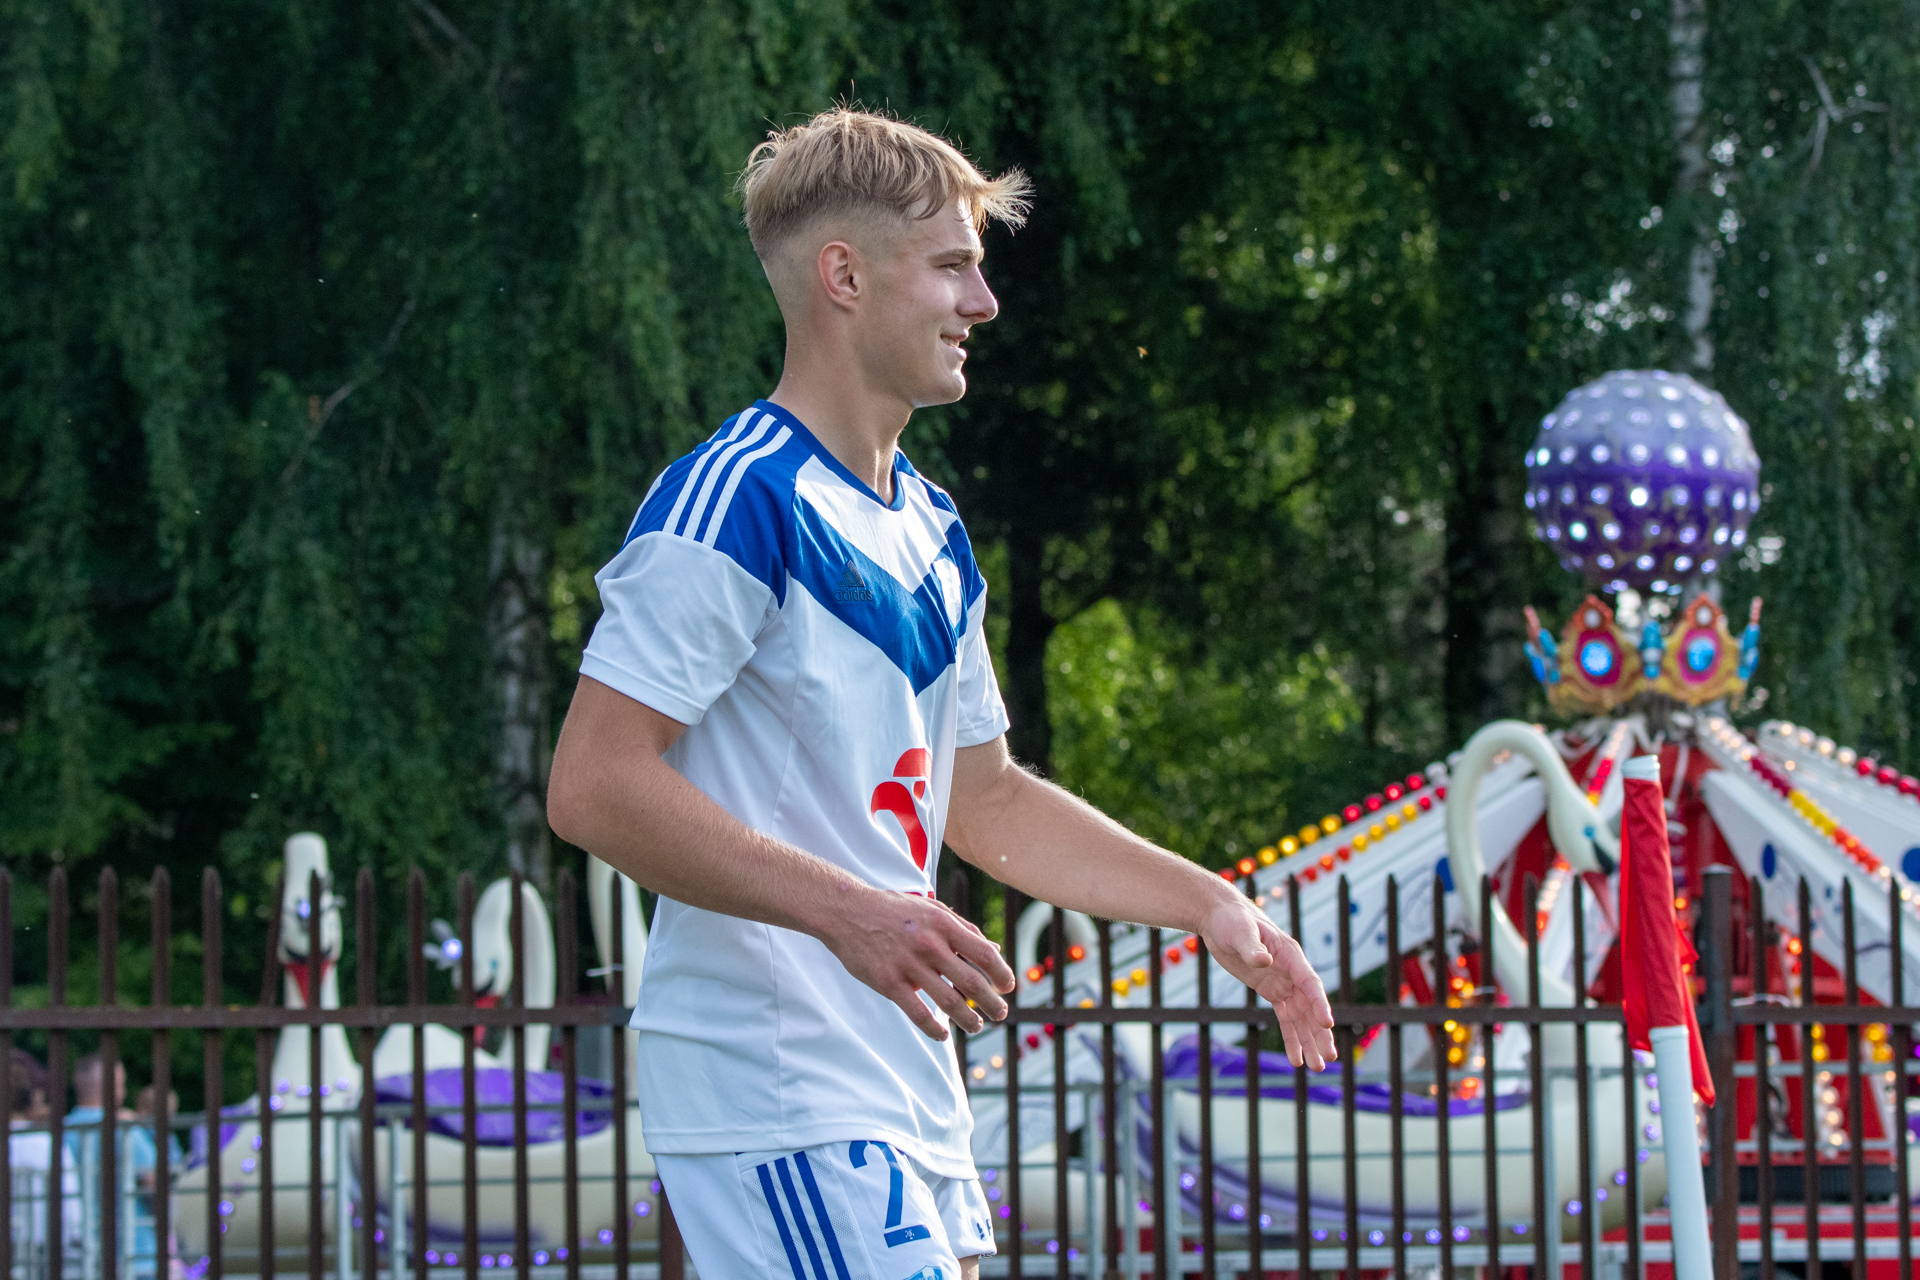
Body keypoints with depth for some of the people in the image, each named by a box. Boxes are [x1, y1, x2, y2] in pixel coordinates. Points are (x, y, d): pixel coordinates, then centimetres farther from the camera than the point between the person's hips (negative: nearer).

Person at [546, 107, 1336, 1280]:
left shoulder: (932, 531, 17)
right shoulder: (737, 501, -13)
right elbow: (592, 787, -20)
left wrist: (1210, 905, 20)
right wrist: (848, 912, -26)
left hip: (908, 1089, 9)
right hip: (773, 1090, -9)